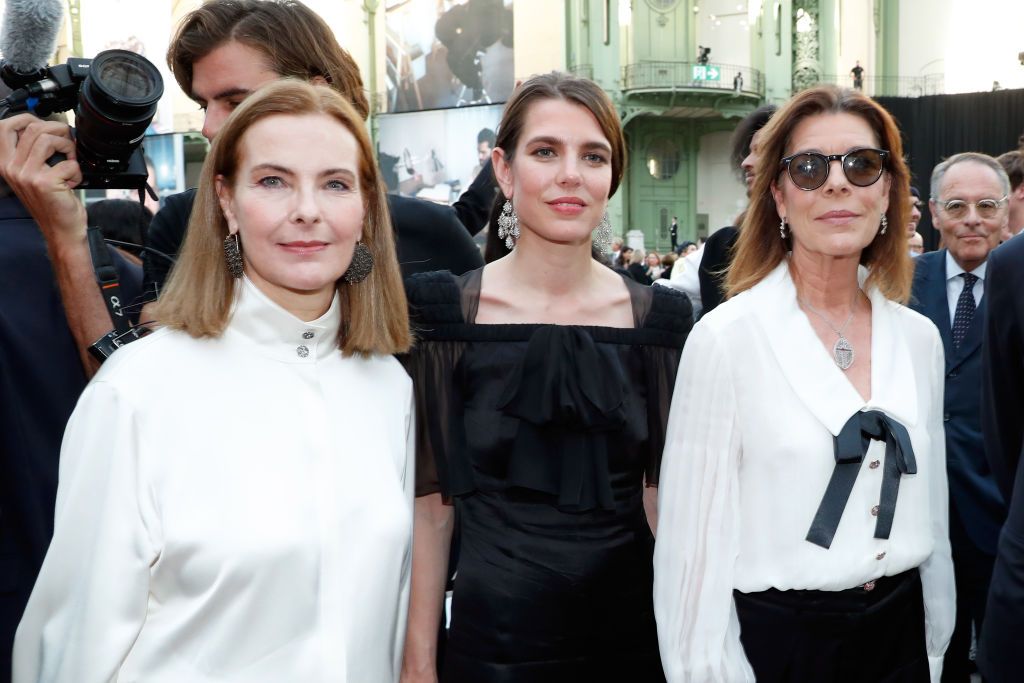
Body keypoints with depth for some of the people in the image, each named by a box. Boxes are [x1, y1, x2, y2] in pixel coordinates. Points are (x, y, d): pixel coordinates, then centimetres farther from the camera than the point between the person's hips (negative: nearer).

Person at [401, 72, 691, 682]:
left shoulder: (659, 316, -1)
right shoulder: (447, 310, -7)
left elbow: (667, 492, 4)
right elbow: (430, 504, -4)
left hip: (634, 622, 2)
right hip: (495, 630, -2)